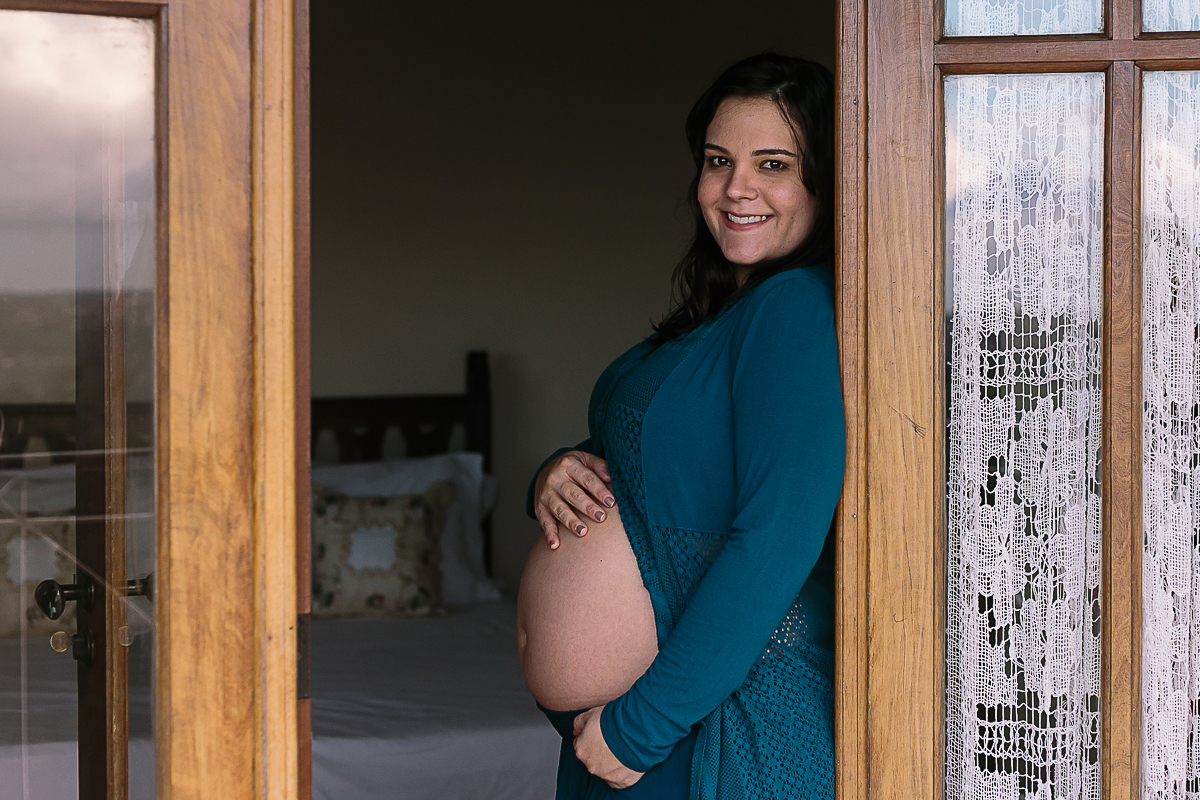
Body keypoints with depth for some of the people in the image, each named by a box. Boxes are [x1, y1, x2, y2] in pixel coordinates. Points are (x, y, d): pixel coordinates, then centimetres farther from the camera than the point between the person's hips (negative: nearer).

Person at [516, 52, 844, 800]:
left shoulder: (799, 308, -18)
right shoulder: (712, 317, 11)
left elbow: (777, 542, -25)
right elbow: (634, 461, 17)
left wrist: (643, 724, -22)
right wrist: (556, 473, -6)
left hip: (736, 724, -8)